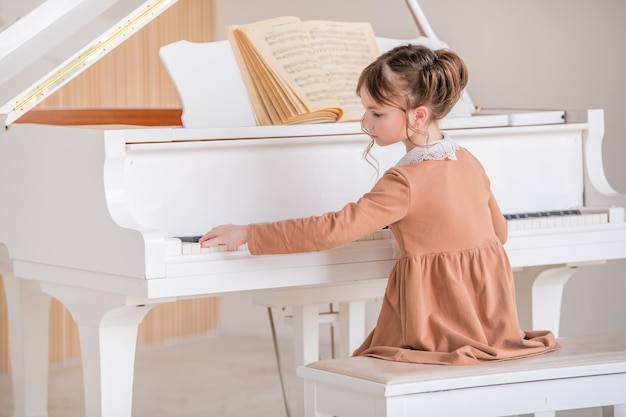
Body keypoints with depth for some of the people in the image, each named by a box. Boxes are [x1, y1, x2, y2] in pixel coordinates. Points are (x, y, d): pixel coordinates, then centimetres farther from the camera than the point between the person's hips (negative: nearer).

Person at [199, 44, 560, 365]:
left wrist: (247, 234, -17)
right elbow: (499, 231, 19)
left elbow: (333, 231, -22)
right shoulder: (469, 163, 5)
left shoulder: (406, 183, -19)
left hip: (439, 334, -8)